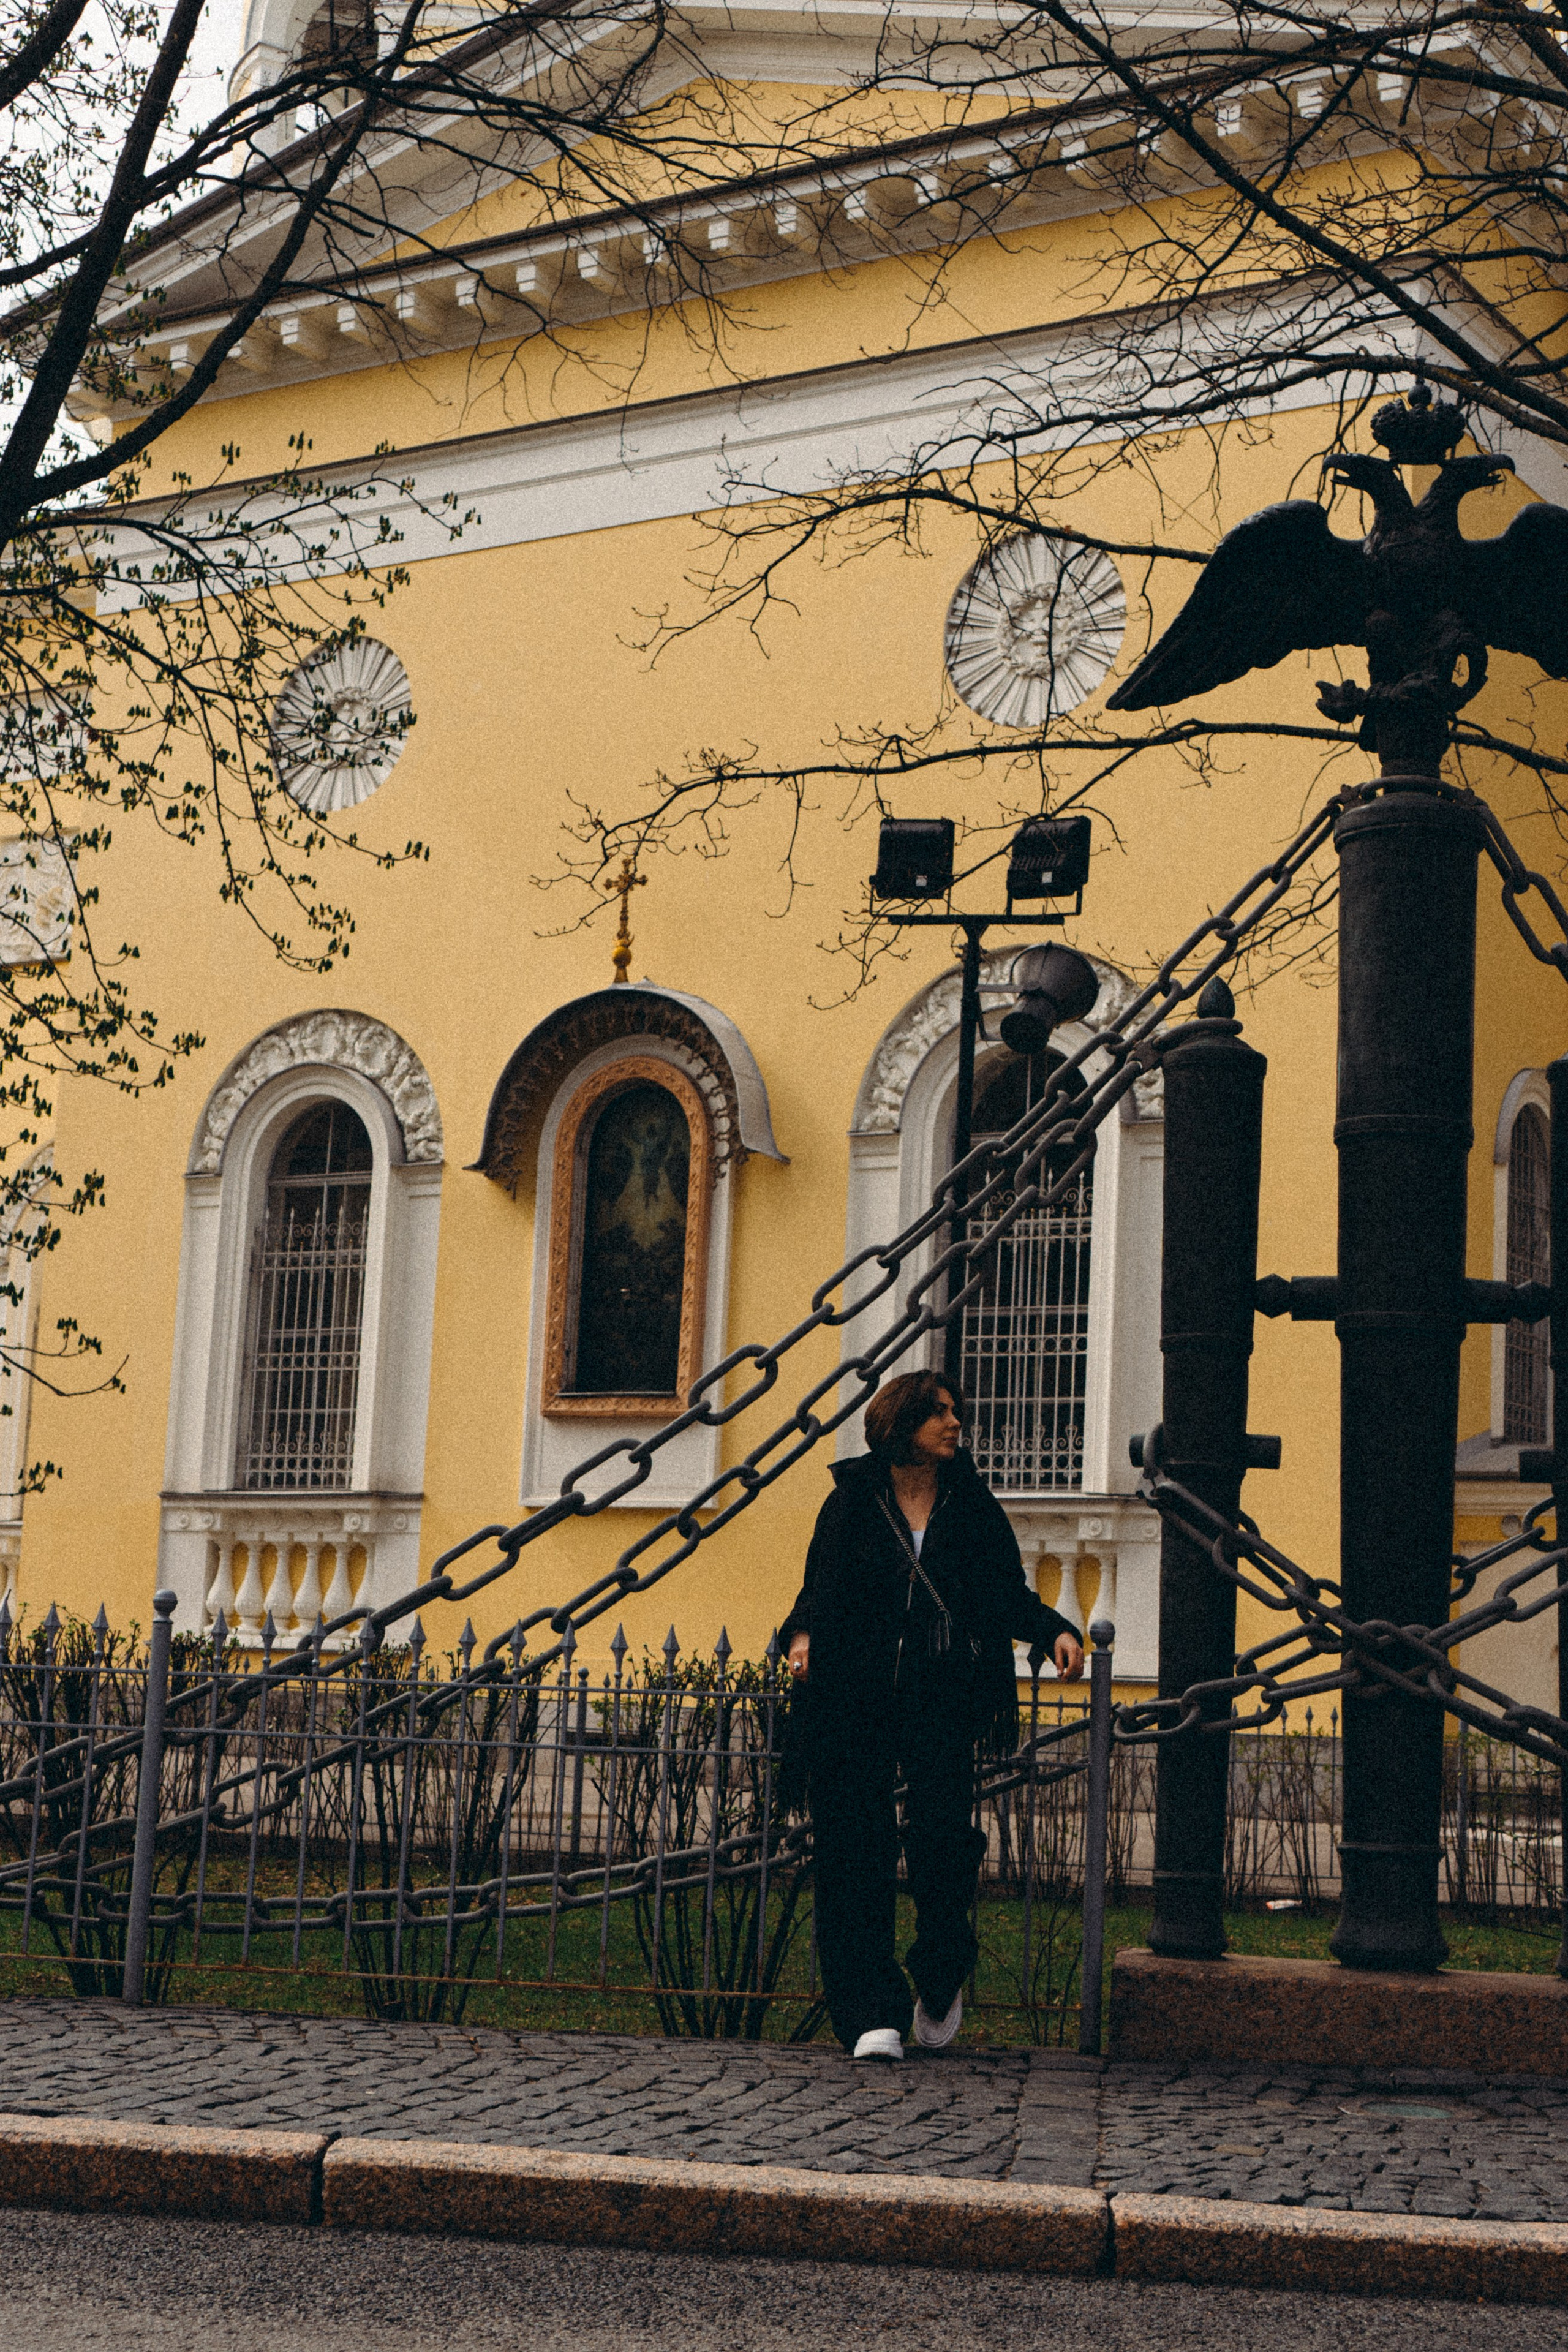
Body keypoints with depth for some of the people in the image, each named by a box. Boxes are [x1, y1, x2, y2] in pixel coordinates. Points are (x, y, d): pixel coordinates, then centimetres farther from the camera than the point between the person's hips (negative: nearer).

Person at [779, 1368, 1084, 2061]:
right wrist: (802, 1636, -13)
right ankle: (873, 2014, 2)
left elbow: (1008, 1594, 14)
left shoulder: (973, 1506, 11)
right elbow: (821, 1593, 8)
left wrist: (1054, 1631, -4)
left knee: (943, 1833, -14)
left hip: (942, 1699, 0)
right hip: (856, 1699, 0)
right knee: (857, 1852, -5)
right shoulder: (852, 1504, 8)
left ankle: (941, 1984, 11)